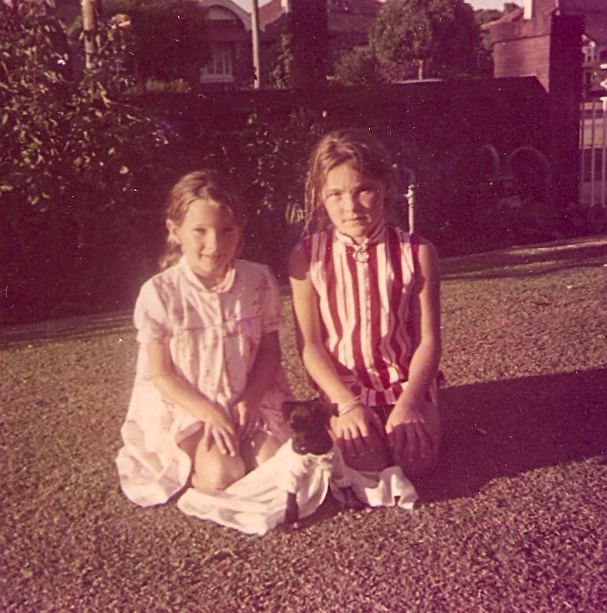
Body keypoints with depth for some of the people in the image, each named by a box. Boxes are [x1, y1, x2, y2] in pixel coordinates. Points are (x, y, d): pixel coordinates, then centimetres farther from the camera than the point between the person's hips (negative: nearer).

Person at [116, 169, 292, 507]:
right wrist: (211, 414, -18)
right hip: (184, 407, -3)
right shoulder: (160, 293, -14)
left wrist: (249, 399, -14)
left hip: (249, 401, 3)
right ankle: (185, 467, 11)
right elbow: (159, 373, -10)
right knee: (222, 476, -22)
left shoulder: (259, 282, -6)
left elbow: (270, 350, 3)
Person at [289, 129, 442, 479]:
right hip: (343, 386, 0)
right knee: (363, 460, -23)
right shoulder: (308, 257, -6)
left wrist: (408, 401, -18)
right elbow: (310, 345, -5)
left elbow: (429, 340, -4)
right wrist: (346, 404, -16)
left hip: (407, 381, 1)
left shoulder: (416, 254, -5)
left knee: (415, 459, -20)